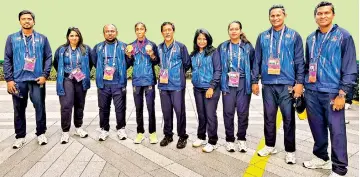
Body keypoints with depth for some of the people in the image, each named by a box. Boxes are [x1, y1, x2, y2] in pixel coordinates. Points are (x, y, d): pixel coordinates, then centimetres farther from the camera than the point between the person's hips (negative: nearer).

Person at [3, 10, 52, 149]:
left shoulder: (42, 38, 7)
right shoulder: (12, 38, 8)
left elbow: (48, 57, 4)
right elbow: (7, 59, 5)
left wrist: (45, 75, -7)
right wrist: (9, 79, -3)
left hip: (37, 80, -1)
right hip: (18, 80, 1)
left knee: (40, 107, 1)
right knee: (19, 109, 8)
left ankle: (41, 134, 17)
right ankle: (20, 136, 21)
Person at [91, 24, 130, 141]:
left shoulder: (123, 46, 3)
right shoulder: (98, 47, 9)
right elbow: (94, 61, 18)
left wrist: (121, 71, 1)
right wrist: (101, 71, 11)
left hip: (119, 83, -2)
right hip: (103, 83, 2)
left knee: (120, 108, 1)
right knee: (103, 108, 9)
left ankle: (121, 128, 18)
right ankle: (104, 129, 23)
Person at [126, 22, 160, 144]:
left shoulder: (151, 44, 0)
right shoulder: (131, 45, 8)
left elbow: (156, 62, 2)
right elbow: (131, 63, 12)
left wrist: (152, 55, -17)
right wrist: (129, 55, -6)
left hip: (149, 80, -3)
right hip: (136, 80, 3)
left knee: (150, 107, -1)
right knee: (138, 108, 8)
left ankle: (152, 132, 11)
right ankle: (140, 132, 18)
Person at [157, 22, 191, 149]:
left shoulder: (181, 47, -4)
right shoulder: (159, 48, 9)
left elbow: (187, 64, 3)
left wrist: (178, 73, 8)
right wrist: (163, 73, 11)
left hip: (177, 84, -4)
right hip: (163, 85, 4)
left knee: (179, 111, 1)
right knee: (166, 111, 11)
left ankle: (182, 136, 16)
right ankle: (168, 135, 26)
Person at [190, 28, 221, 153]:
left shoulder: (213, 52, -6)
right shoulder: (193, 54, 10)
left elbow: (218, 70, -9)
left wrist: (212, 87, -14)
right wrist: (194, 82, 8)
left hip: (210, 88, -5)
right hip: (197, 89, 5)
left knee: (210, 115, -2)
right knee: (201, 114, 14)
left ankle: (212, 142, 10)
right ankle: (201, 137, 29)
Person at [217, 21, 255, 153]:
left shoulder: (248, 47, 4)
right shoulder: (222, 47, 6)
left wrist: (253, 81, 3)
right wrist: (220, 81, 4)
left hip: (243, 83, 0)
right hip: (228, 83, 1)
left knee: (243, 112, 2)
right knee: (228, 112, 2)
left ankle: (242, 139, 18)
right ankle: (229, 140, 15)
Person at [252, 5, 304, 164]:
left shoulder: (294, 36, 3)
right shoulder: (262, 37, 9)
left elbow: (300, 61, 0)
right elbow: (257, 61, 9)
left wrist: (299, 82, -7)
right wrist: (254, 81, 5)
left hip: (287, 84, -2)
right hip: (268, 84, 2)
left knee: (288, 118, 3)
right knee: (269, 116, 11)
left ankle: (290, 151, 16)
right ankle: (270, 146, 26)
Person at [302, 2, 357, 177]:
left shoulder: (344, 36, -2)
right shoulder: (310, 38, 11)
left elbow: (350, 68, -6)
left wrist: (342, 94, -11)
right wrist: (303, 84, 14)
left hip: (332, 92, -4)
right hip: (311, 91, 5)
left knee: (337, 131, -2)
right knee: (316, 127, 14)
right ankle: (321, 157, 32)